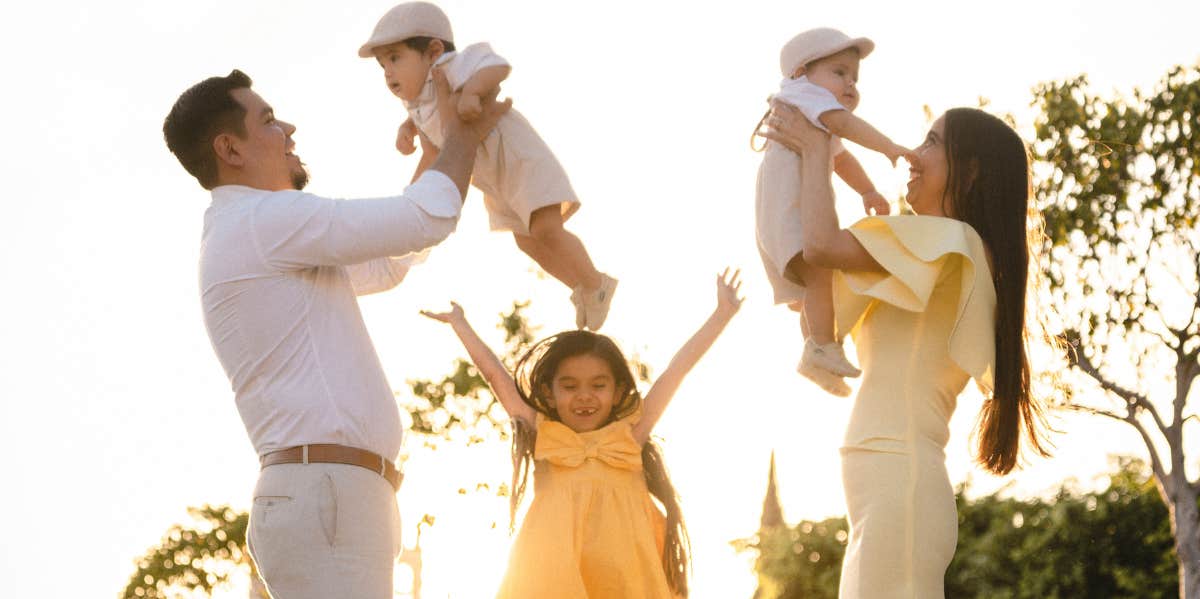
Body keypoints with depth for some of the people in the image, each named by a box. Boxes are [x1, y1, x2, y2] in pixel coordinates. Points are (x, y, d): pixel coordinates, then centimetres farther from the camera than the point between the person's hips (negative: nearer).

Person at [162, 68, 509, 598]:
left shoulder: (265, 252, 25)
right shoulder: (265, 218, -7)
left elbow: (384, 266, 37)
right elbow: (426, 221, -8)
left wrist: (438, 144, 35)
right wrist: (465, 137, 12)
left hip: (320, 499, 11)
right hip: (327, 501, -11)